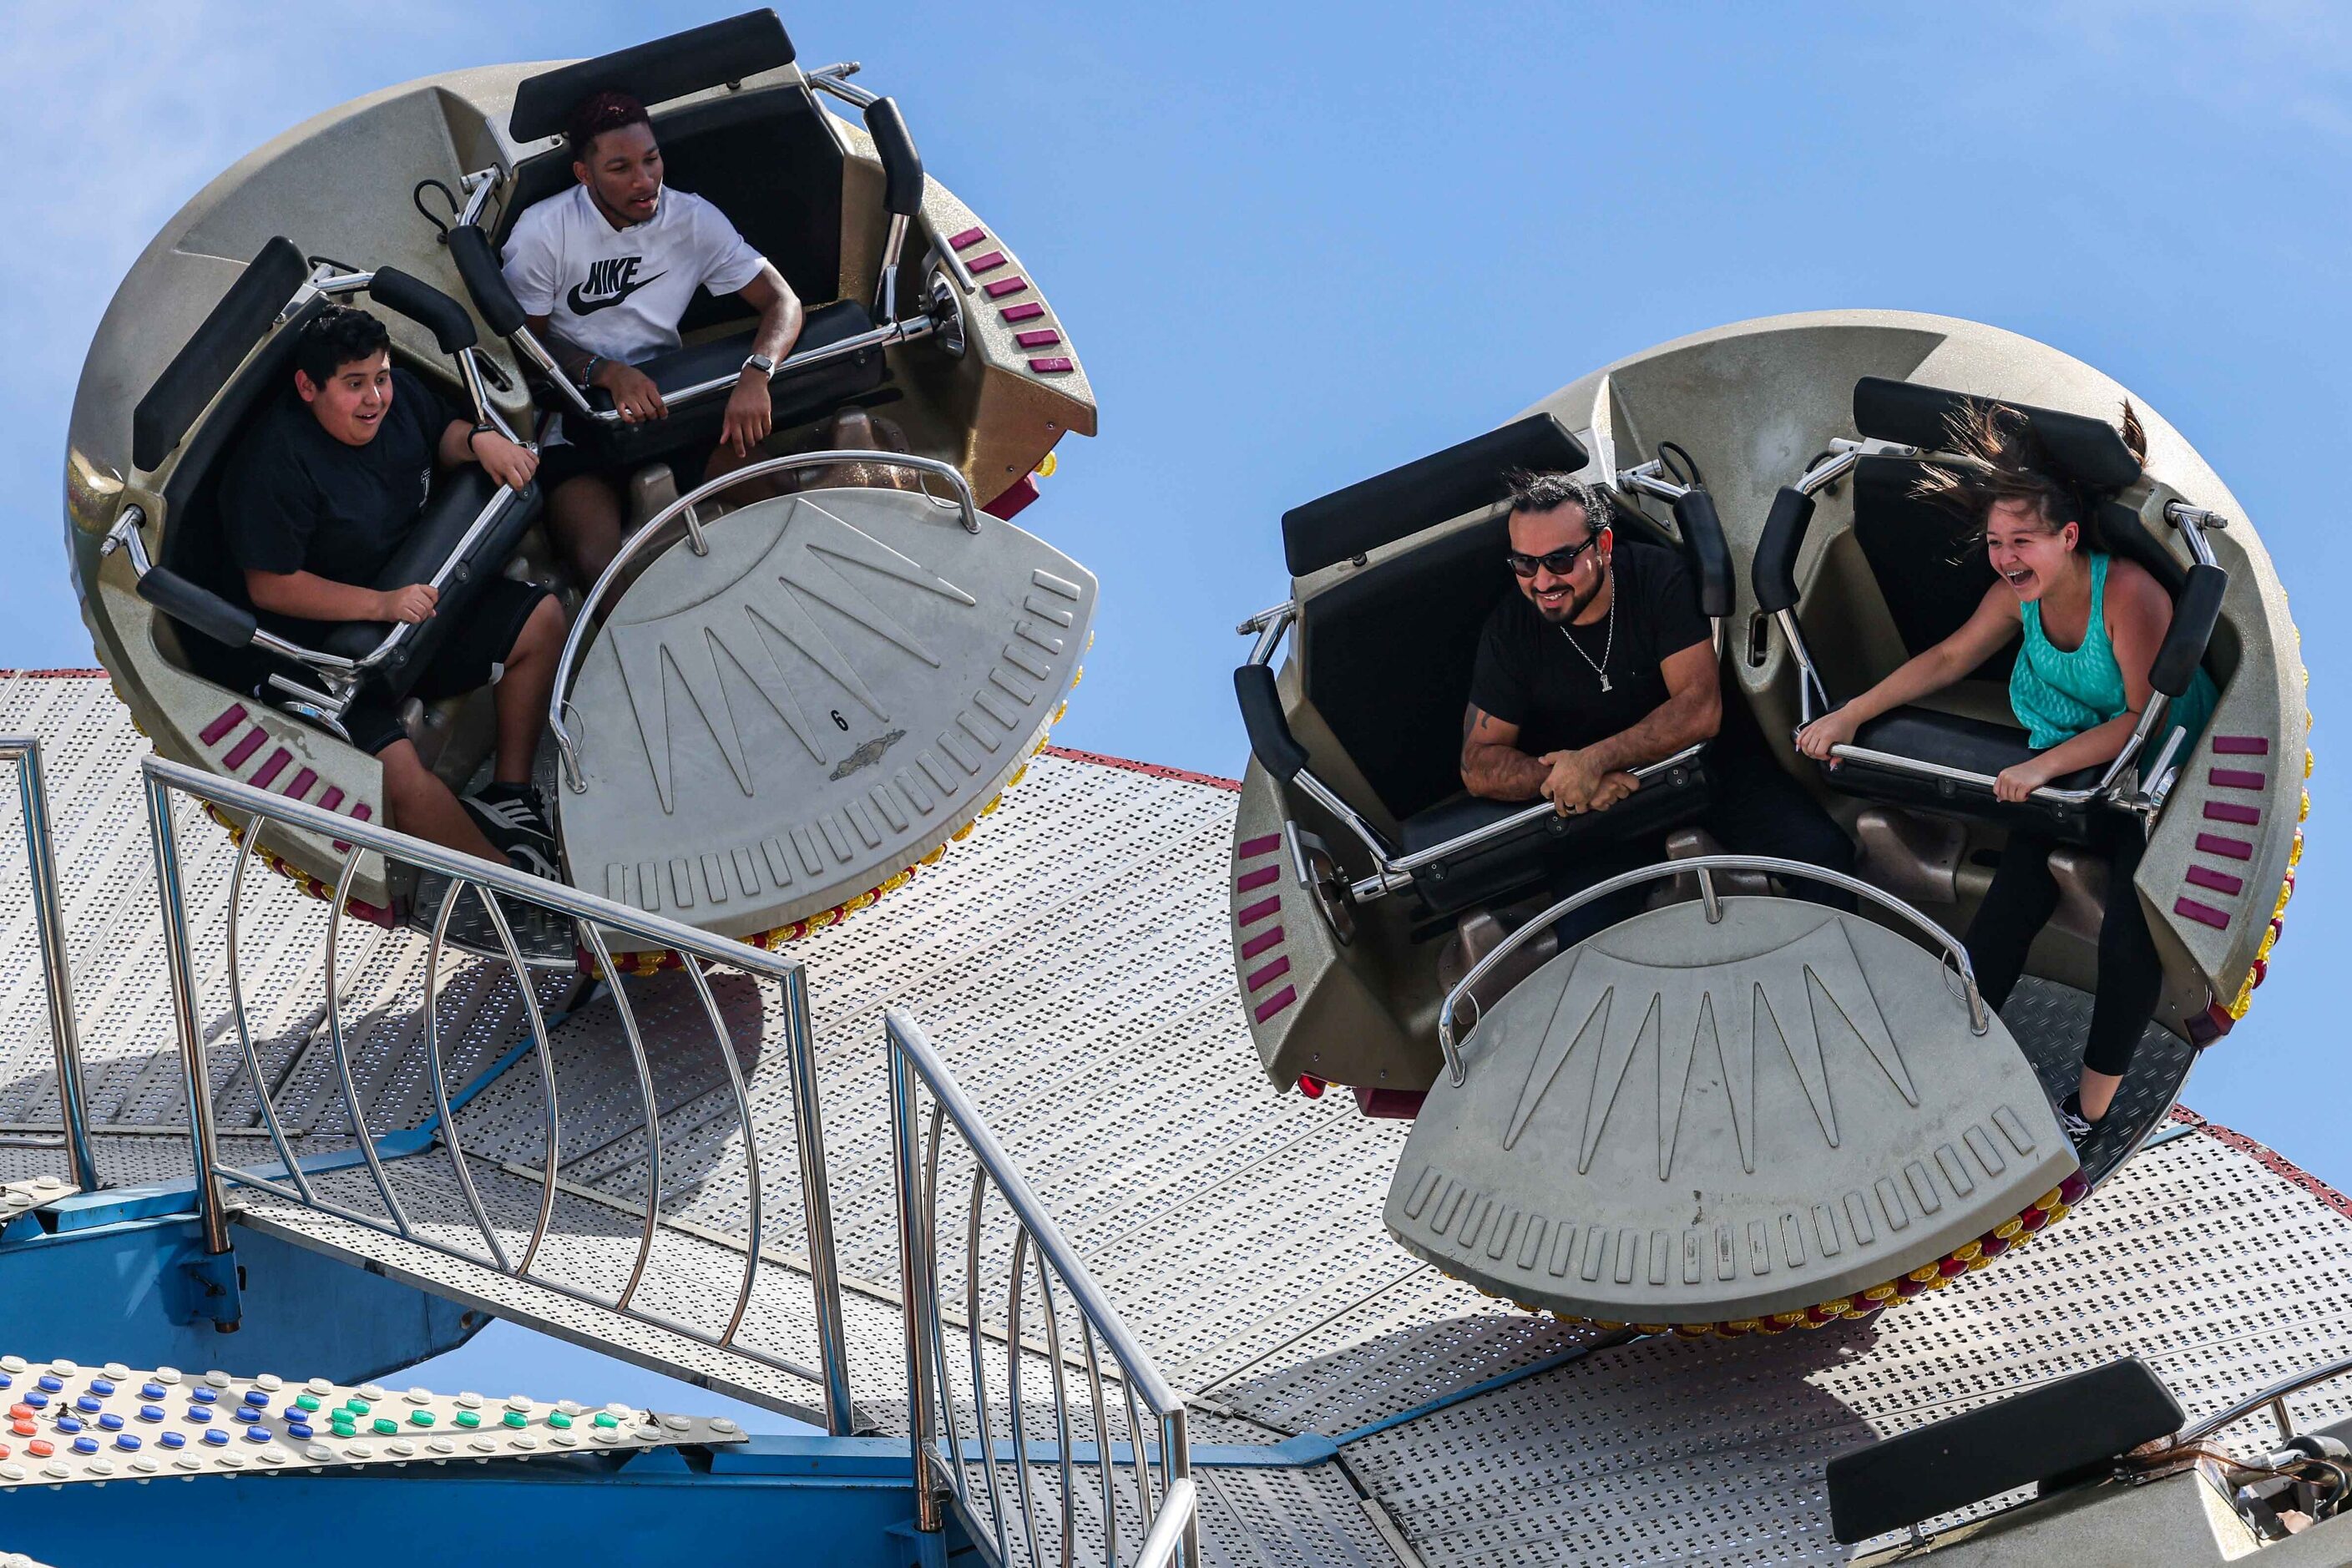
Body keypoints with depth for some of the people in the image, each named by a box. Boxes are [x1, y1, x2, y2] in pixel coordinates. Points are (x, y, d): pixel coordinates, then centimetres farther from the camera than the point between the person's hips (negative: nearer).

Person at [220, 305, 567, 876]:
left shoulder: (397, 395, -3)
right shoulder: (276, 464, -26)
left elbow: (441, 433, 20)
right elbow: (270, 587, -24)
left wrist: (481, 440, -5)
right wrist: (381, 604, -29)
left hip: (414, 590, 8)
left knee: (541, 618, 4)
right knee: (403, 778, -28)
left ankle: (508, 793, 10)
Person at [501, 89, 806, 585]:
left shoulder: (693, 219, -2)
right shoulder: (542, 232, -9)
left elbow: (782, 303, -3)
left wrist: (755, 373, -25)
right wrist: (606, 373, -21)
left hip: (670, 399, 3)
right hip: (577, 411, -3)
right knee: (599, 568, -29)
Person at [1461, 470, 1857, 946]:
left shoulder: (1658, 577, -14)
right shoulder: (1510, 628, -10)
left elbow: (1701, 710, -21)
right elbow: (1479, 766, -7)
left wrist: (1596, 760, -33)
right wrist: (1562, 778, -27)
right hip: (1599, 801, 0)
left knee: (1823, 854, -19)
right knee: (1585, 937, -25)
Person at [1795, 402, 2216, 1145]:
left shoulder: (2128, 593, -24)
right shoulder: (2019, 594, -4)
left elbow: (2146, 715, -23)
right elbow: (1948, 657, 8)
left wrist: (2044, 765, -31)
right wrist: (1852, 714, 1)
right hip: (2061, 764, 6)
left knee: (2130, 933, -22)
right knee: (2010, 905, -15)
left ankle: (2088, 1111, -8)